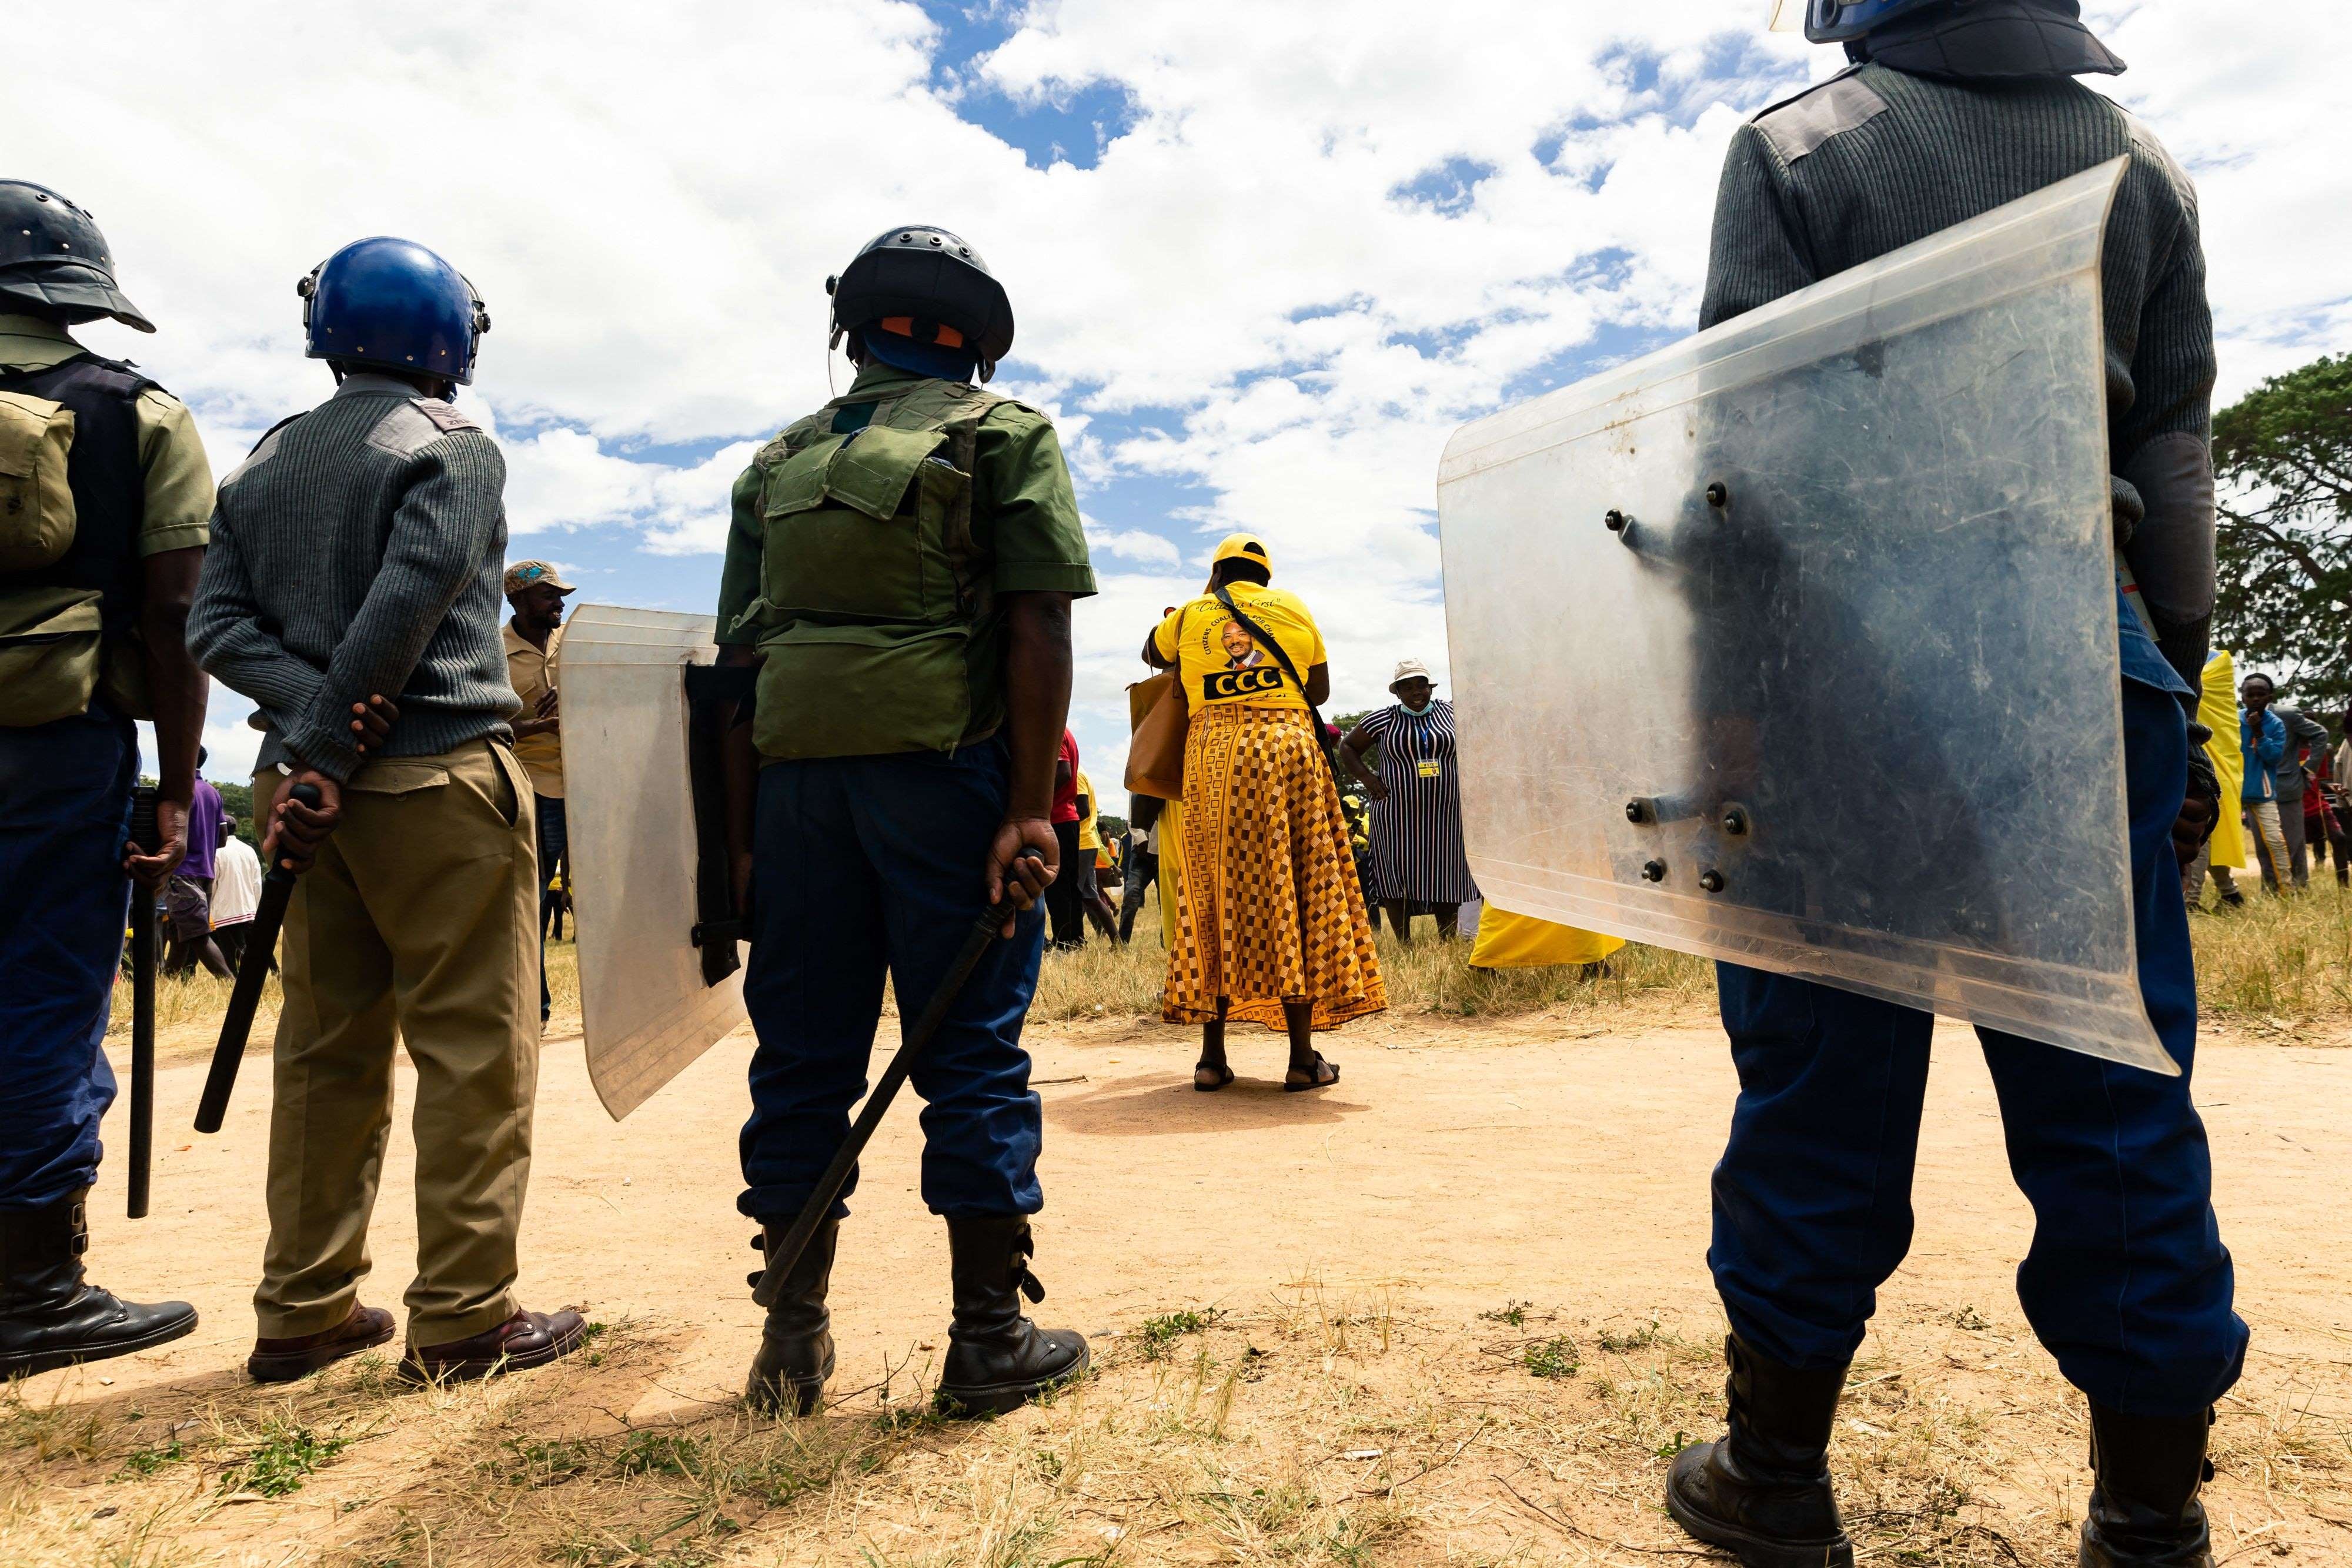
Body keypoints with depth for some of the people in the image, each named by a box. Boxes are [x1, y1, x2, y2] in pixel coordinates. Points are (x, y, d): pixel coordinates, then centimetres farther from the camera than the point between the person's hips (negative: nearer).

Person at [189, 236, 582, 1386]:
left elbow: (217, 625, 6)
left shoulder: (264, 461, 17)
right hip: (437, 776, -7)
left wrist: (311, 713, -6)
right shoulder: (453, 450, -3)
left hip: (318, 784, 7)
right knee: (473, 1047, -1)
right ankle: (463, 1318, 4)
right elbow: (402, 610, -16)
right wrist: (325, 762, -12)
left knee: (327, 1045, 13)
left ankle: (304, 1312, 20)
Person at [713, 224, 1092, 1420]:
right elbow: (1036, 627, -9)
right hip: (943, 767, -4)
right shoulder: (1005, 434, 5)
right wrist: (1030, 807, -12)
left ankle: (794, 1342, 19)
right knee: (972, 1050, 2)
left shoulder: (779, 460, 18)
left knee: (803, 1054, 10)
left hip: (798, 773, 4)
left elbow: (740, 661, 11)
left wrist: (744, 836, 11)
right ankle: (989, 1341, 10)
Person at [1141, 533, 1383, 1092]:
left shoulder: (1189, 615, 13)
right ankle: (1303, 1058, 1)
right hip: (1290, 747, -1)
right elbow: (1320, 690, 20)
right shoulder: (1295, 609, 14)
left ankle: (1212, 1057, 6)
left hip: (1213, 755, 1)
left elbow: (1153, 654, 33)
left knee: (1216, 895, 5)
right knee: (1296, 891, 0)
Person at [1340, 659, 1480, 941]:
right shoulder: (1383, 720, 2)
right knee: (1398, 878, -1)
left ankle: (1449, 944, 17)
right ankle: (1405, 946, 8)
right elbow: (1347, 747, 11)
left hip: (1445, 813, 2)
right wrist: (1365, 776, -3)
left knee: (1447, 878, 5)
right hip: (1398, 815, -1)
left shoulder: (1452, 713, 6)